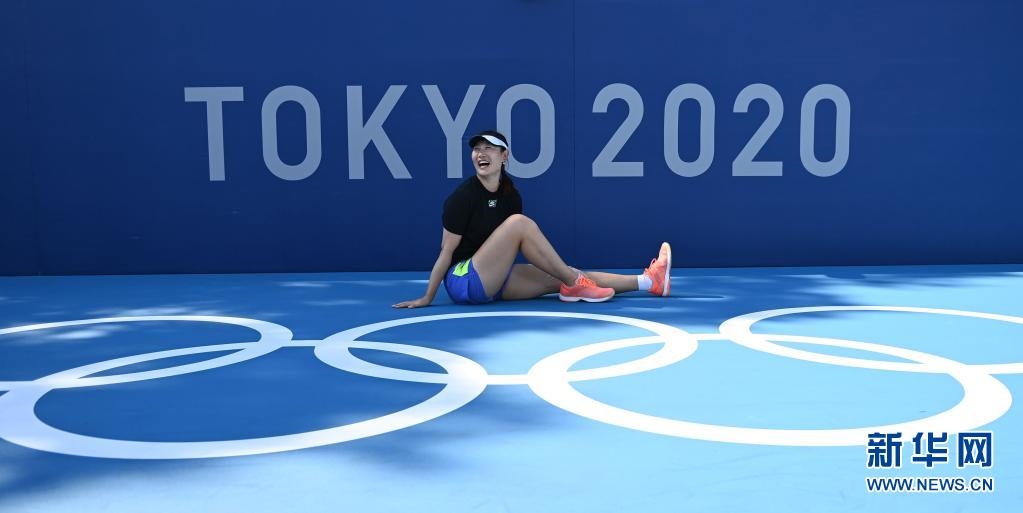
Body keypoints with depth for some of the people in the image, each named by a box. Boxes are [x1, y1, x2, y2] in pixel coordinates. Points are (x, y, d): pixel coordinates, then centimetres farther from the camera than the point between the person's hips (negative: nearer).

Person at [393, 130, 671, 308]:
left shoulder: (510, 194, 5)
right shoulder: (462, 197, -15)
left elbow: (515, 243, 13)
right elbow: (447, 250, -12)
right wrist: (427, 299, -11)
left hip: (494, 280, 7)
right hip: (463, 281, -7)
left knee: (557, 280, -6)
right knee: (519, 222, -25)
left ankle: (649, 281, -7)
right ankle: (573, 283, -17)